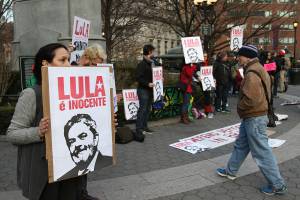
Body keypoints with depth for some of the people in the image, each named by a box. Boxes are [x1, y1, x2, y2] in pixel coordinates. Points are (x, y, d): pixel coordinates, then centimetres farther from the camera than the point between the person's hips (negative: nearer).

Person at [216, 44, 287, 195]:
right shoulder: (256, 69, 11)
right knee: (241, 145, 20)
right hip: (251, 117, 11)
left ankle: (277, 185, 12)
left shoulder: (252, 73, -21)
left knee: (262, 152, 0)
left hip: (254, 118, -11)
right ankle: (230, 171, 35)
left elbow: (251, 99, -29)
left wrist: (240, 107, -10)